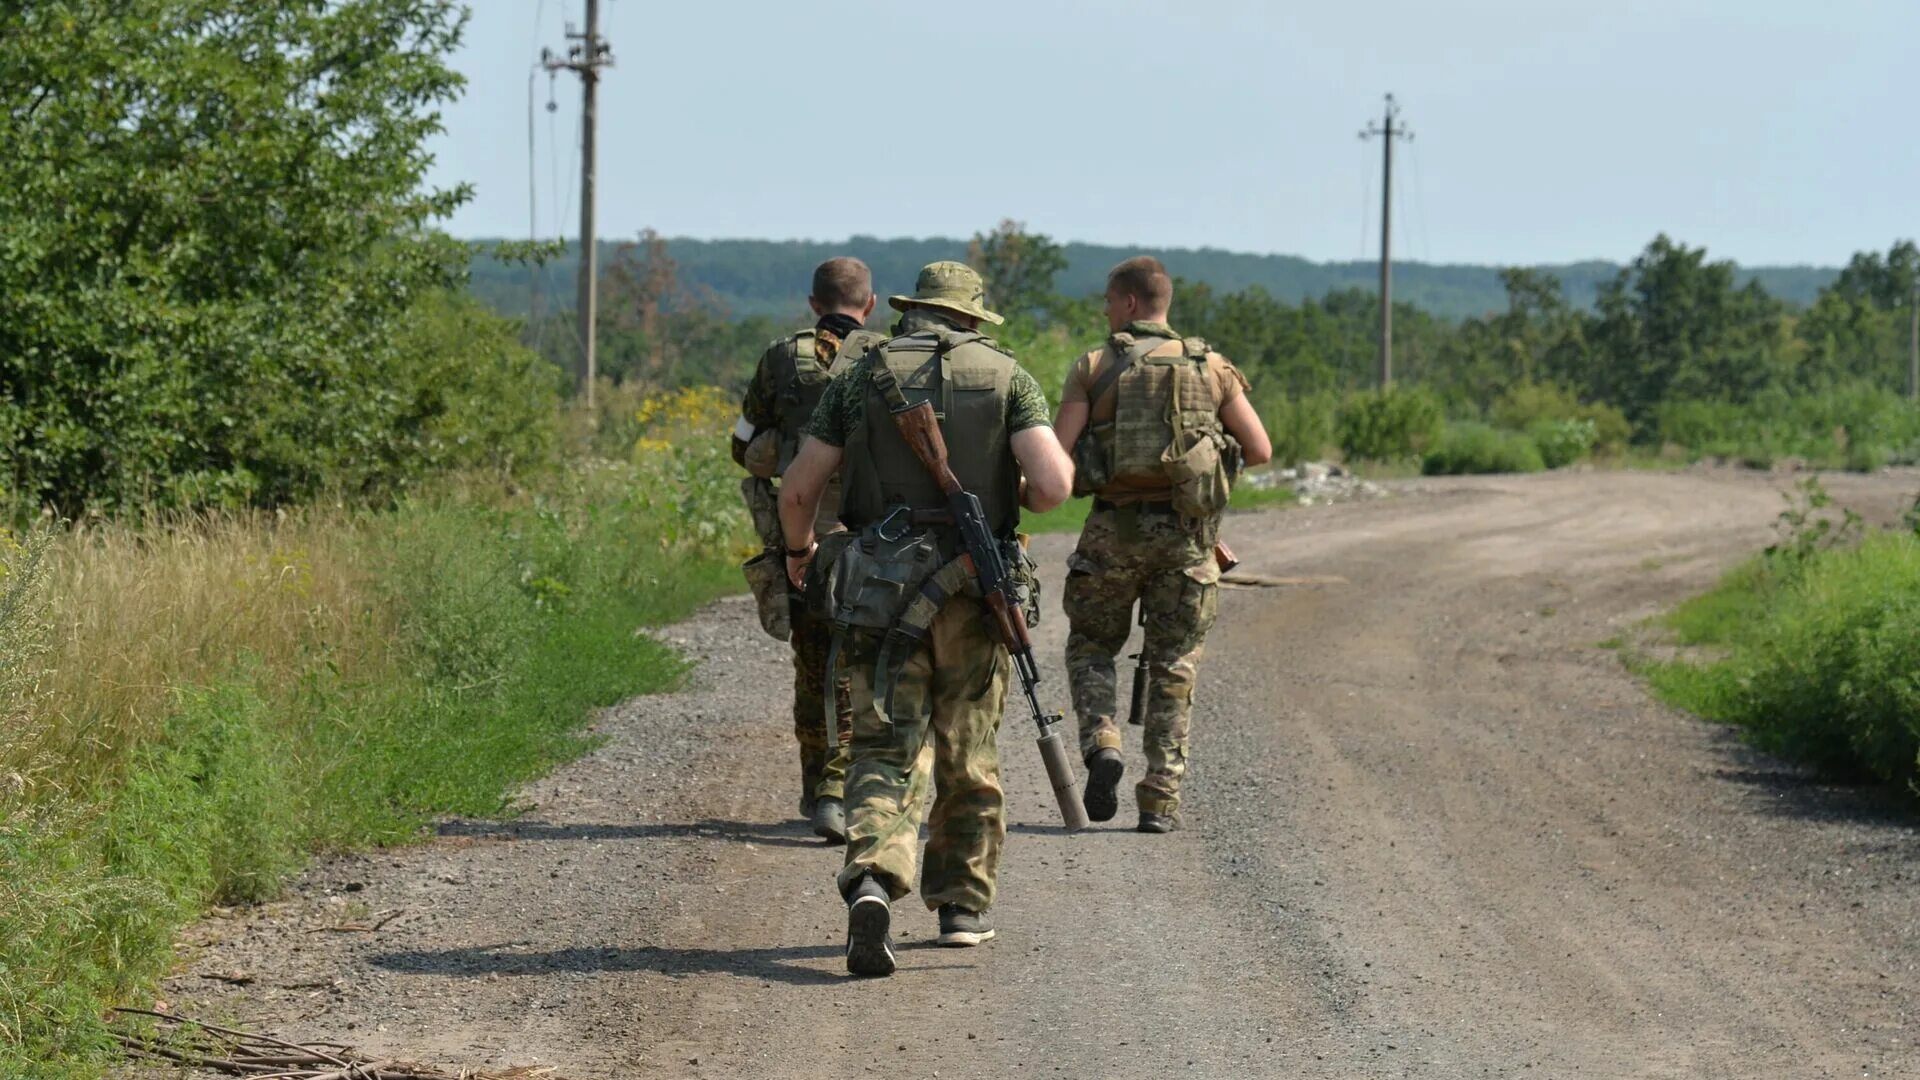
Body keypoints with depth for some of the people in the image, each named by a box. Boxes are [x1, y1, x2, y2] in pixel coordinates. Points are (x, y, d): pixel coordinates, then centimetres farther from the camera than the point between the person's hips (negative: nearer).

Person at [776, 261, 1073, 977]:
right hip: (973, 592, 0)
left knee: (884, 751, -1)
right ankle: (963, 906, 24)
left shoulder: (862, 377, 4)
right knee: (969, 756, 17)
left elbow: (798, 490, 3)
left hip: (882, 590, 0)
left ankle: (872, 882, -26)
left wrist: (798, 550, 24)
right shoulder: (1005, 376, 2)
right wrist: (1020, 496, 13)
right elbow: (1055, 482, -11)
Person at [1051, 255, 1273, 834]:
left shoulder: (1094, 367, -1)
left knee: (1090, 645, 17)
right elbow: (1260, 449, 2)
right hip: (1187, 531, 1)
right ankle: (1160, 798, 5)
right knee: (1173, 666, 9)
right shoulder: (1211, 368, 5)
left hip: (1116, 526, -1)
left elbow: (1058, 452, -8)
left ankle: (1102, 744, -7)